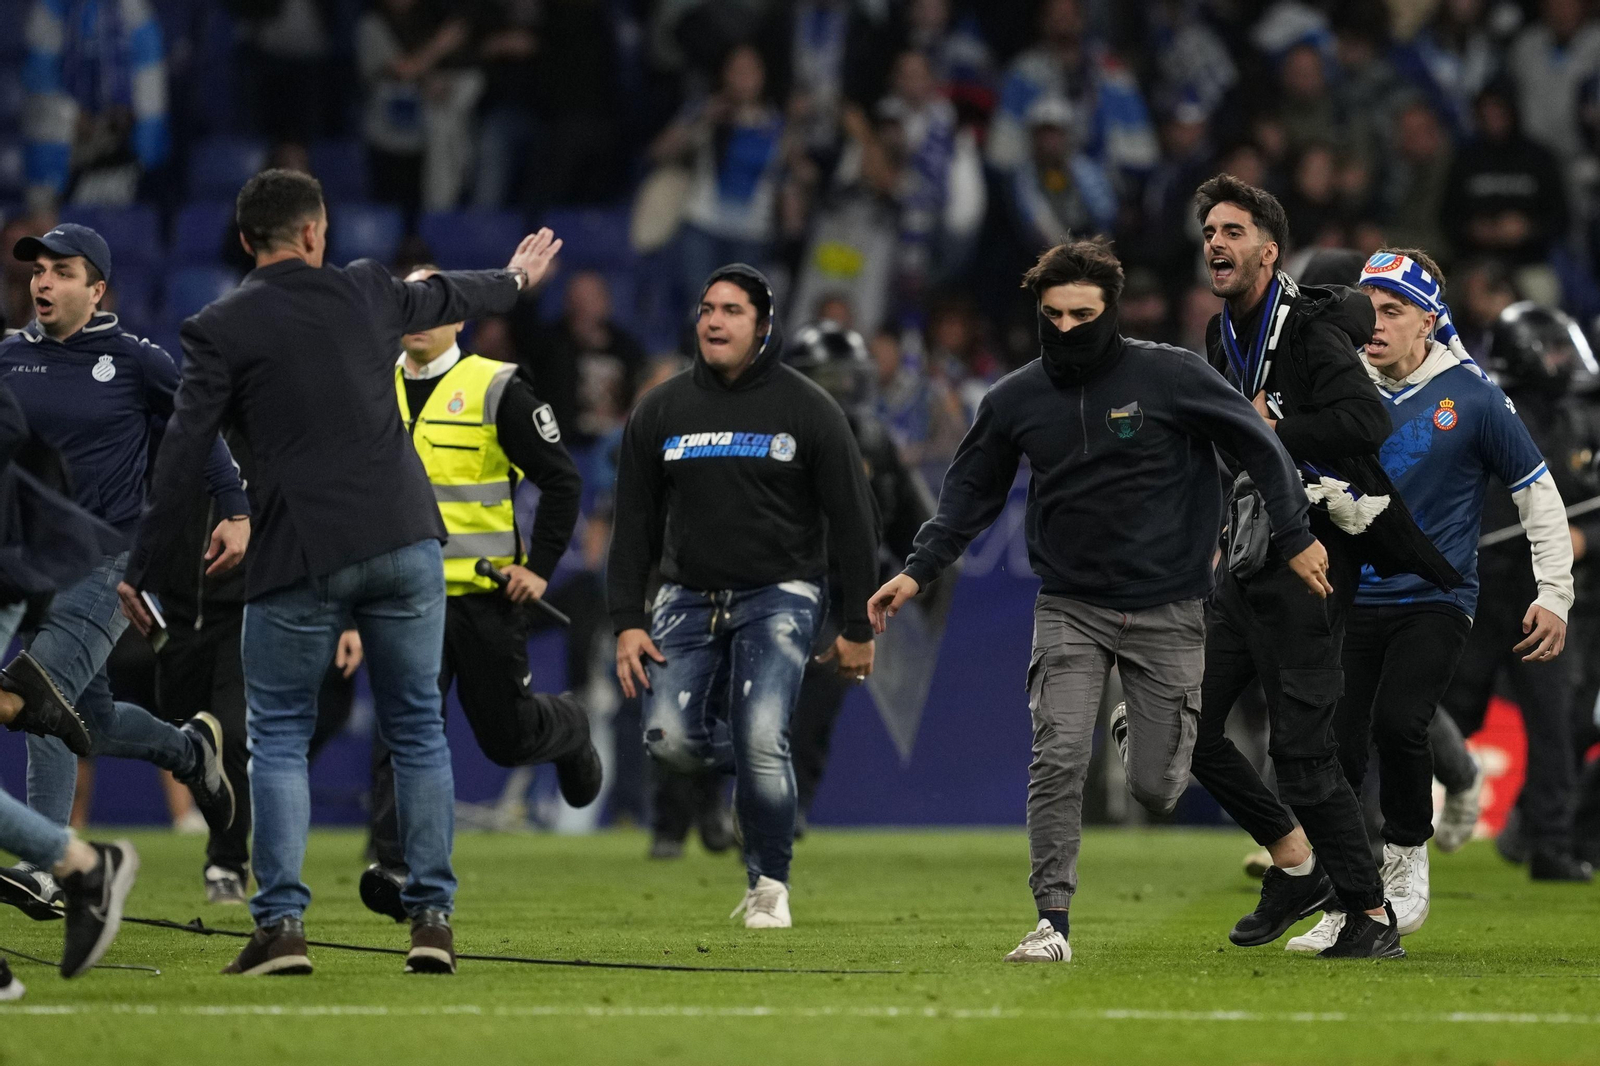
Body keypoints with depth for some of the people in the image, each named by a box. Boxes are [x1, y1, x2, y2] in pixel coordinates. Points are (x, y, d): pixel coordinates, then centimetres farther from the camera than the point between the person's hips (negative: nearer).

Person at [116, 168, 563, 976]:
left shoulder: (218, 330, -1)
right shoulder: (365, 291, 10)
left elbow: (182, 456, -5)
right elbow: (444, 297, 32)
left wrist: (144, 571, 1)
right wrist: (514, 281, 54)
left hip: (300, 560, -3)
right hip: (406, 544, 3)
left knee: (278, 736, 7)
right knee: (417, 729, 13)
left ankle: (281, 923, -4)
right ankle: (432, 917, 9)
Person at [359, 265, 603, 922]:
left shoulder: (495, 390, -6)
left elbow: (561, 481, -3)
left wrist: (539, 566, -9)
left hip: (486, 592, -3)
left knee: (505, 736, 6)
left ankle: (567, 730, 41)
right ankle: (401, 871, -19)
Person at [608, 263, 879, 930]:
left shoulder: (807, 410, -1)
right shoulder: (661, 411, 6)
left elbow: (852, 521, 2)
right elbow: (634, 523, 9)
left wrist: (857, 628, -1)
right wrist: (628, 621, 0)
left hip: (778, 598, -3)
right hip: (689, 598, 3)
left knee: (760, 741, -18)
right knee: (670, 739, -14)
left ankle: (769, 886, -1)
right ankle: (762, 766, 19)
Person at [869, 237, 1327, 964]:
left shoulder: (1171, 377, -10)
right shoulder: (1015, 400, 0)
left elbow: (1258, 445, -1)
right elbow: (972, 491, 13)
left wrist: (1295, 537, -2)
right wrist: (918, 571, 3)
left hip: (1167, 609, -2)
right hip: (1069, 609, 2)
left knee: (1154, 789, 2)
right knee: (1057, 761, -16)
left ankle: (1138, 735, 39)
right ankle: (1052, 923, -9)